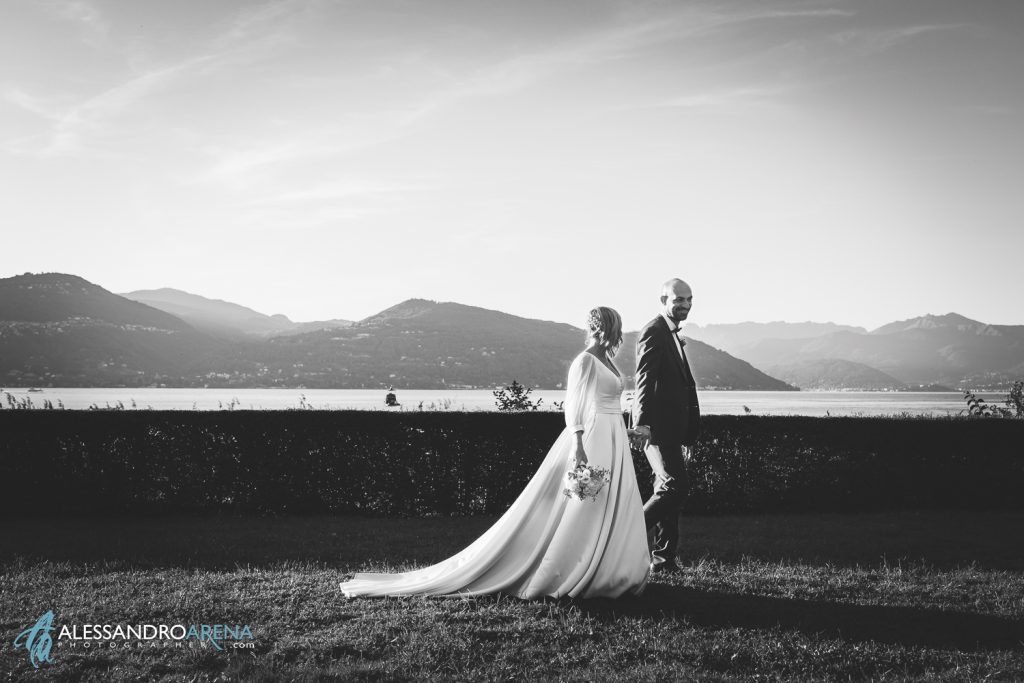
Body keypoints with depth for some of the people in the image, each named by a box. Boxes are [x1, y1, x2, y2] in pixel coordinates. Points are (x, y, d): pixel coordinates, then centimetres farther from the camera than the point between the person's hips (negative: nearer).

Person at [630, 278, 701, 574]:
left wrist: (688, 435, 25)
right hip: (657, 426, -10)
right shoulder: (653, 332, -9)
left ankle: (663, 558, 17)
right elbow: (645, 379, -20)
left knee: (669, 490, 11)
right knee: (676, 486, -17)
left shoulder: (675, 336, 21)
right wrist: (643, 422, -29)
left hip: (673, 427, 10)